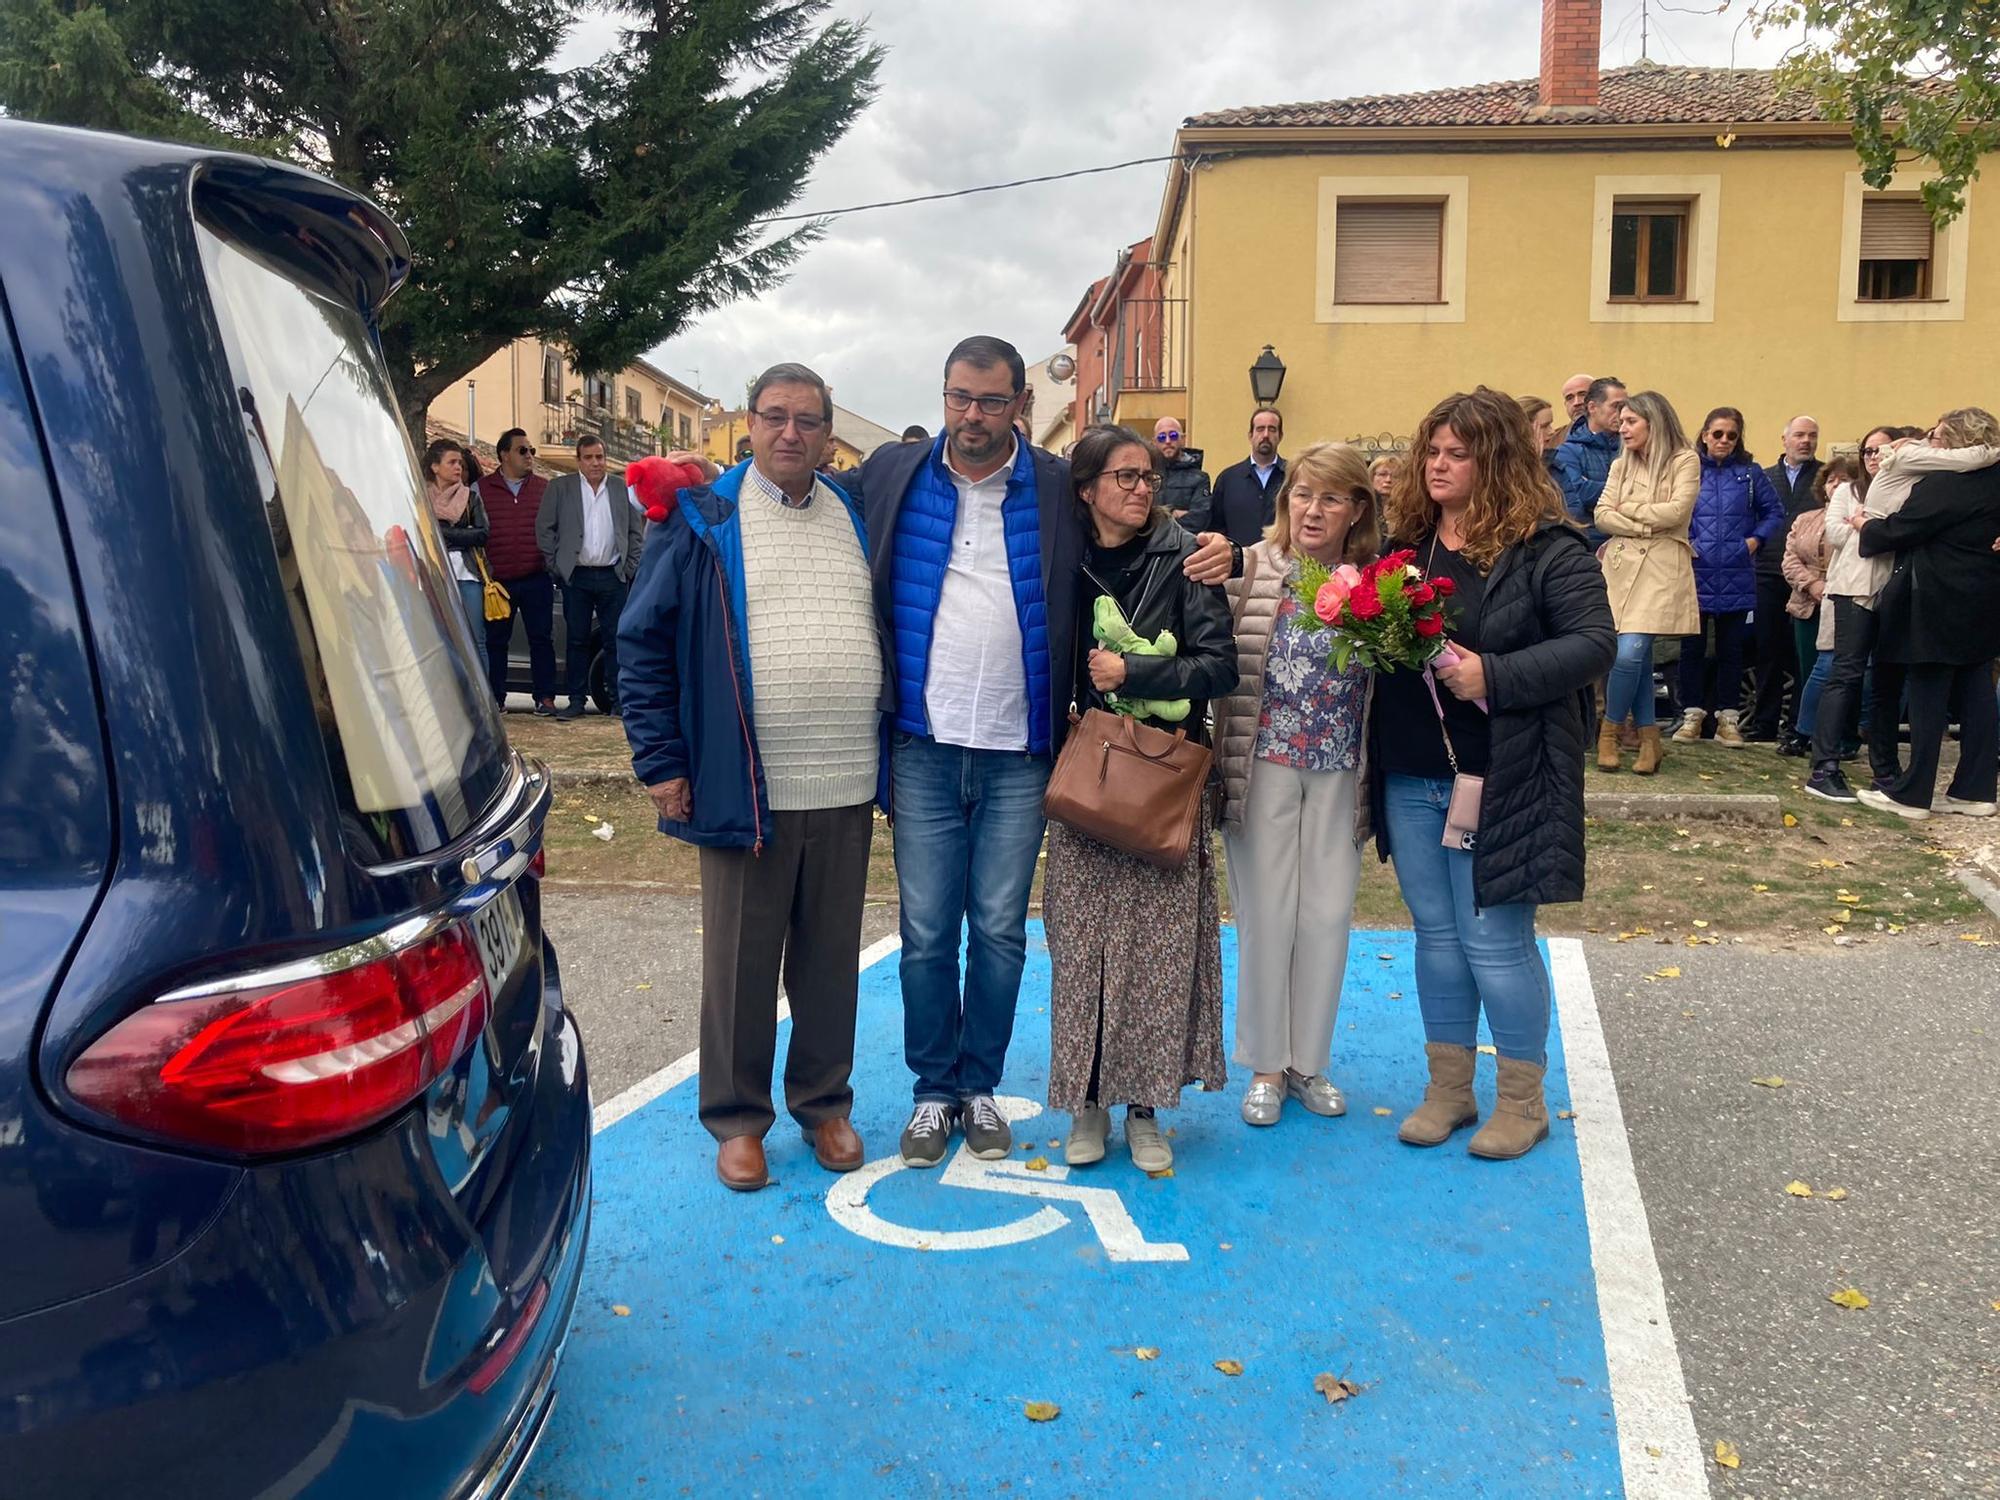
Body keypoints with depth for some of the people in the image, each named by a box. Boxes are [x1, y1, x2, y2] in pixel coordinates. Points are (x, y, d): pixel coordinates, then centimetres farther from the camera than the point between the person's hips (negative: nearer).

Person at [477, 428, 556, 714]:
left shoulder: (545, 488, 10)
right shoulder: (481, 489, 7)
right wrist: (485, 571, 1)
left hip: (536, 580, 0)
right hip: (496, 581, 0)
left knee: (541, 638, 0)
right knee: (495, 641, 5)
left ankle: (545, 697, 5)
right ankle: (495, 698, 13)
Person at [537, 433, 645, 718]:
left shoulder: (622, 488, 7)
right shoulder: (560, 488, 4)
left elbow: (636, 531, 11)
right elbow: (544, 528, 5)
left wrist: (631, 566, 3)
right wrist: (556, 565, -1)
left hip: (613, 576, 1)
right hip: (576, 577, 0)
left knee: (615, 639, 2)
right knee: (576, 639, 4)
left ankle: (618, 699, 9)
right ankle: (576, 700, 10)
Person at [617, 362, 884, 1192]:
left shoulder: (857, 521, 10)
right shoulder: (701, 519, -1)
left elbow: (891, 635, 17)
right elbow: (643, 643, -1)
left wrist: (886, 760, 11)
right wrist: (661, 763, -5)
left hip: (847, 790, 3)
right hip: (744, 789, -3)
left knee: (831, 960, 13)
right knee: (740, 962, 8)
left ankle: (825, 1103, 30)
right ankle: (737, 1118, 23)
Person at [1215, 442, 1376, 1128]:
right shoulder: (1249, 571, -9)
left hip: (1339, 769, 3)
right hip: (1264, 763, -2)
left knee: (1329, 914, 8)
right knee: (1266, 913, 6)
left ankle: (1309, 1060, 27)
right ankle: (1266, 1064, 22)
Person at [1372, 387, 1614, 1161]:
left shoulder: (1546, 548, -9)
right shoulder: (1405, 540, 9)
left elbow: (1595, 643, -14)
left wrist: (1493, 676, -24)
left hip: (1499, 779, -6)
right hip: (1409, 777, 6)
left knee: (1494, 938, 1)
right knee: (1436, 934, 14)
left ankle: (1523, 1099, 21)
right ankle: (1448, 1087, 28)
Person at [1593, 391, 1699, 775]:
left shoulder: (1684, 460, 1)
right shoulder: (1621, 465, 15)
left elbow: (1676, 511, -12)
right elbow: (1602, 516, 4)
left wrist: (1628, 509, -2)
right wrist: (1644, 527, -10)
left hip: (1661, 568, -5)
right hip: (1621, 564, 5)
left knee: (1629, 653, -15)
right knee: (1639, 656, 3)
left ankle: (1610, 730, 1)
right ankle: (1648, 736, 11)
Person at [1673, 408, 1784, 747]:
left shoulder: (1749, 472, 5)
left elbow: (1774, 511, 10)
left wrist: (1756, 539, -3)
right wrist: (1681, 540, -11)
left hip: (1736, 577, 1)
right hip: (1695, 573, -1)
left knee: (1731, 649, 8)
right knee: (1692, 647, 5)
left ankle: (1728, 718, 15)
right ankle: (1692, 715, 15)